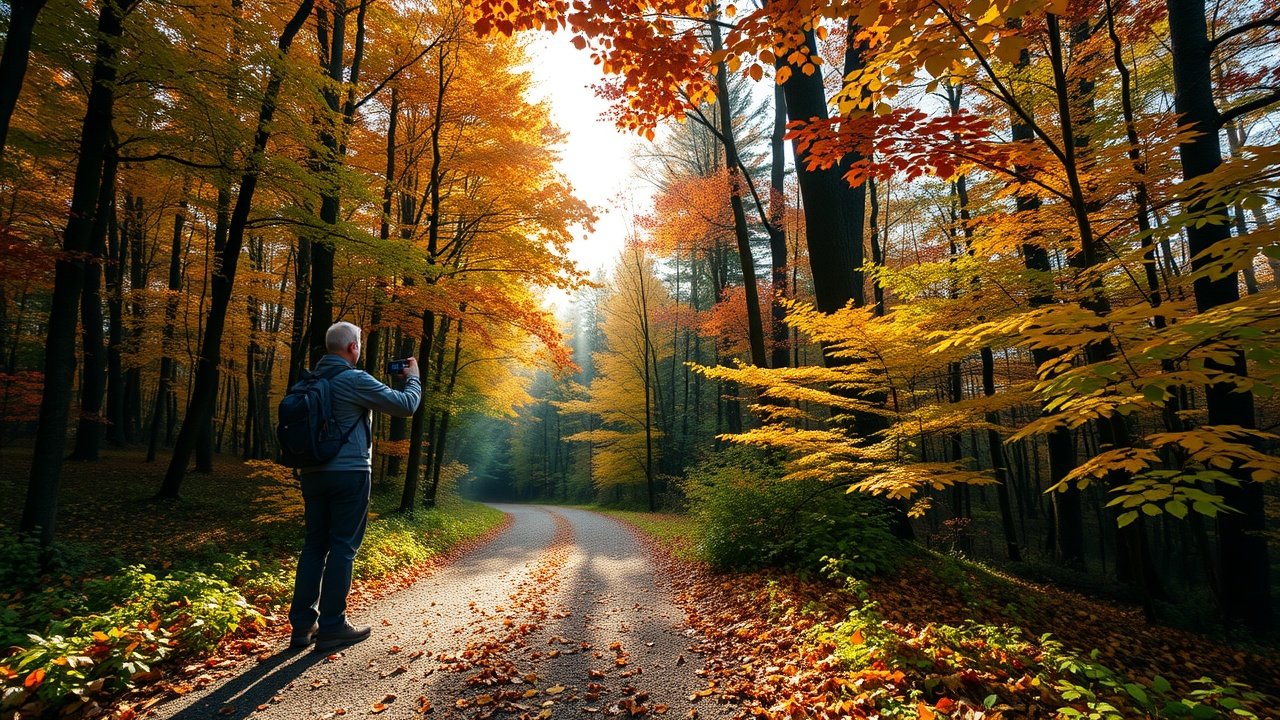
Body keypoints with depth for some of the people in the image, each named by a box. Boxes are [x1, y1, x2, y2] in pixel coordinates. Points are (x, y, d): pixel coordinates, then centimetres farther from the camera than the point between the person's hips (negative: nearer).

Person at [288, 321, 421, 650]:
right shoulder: (355, 379, -14)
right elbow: (406, 405, -11)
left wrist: (386, 380, 23)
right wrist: (413, 377, 6)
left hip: (313, 473, 7)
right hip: (349, 473, -7)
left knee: (314, 545, 12)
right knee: (343, 547, 0)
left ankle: (302, 625, 16)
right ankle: (332, 627, 6)